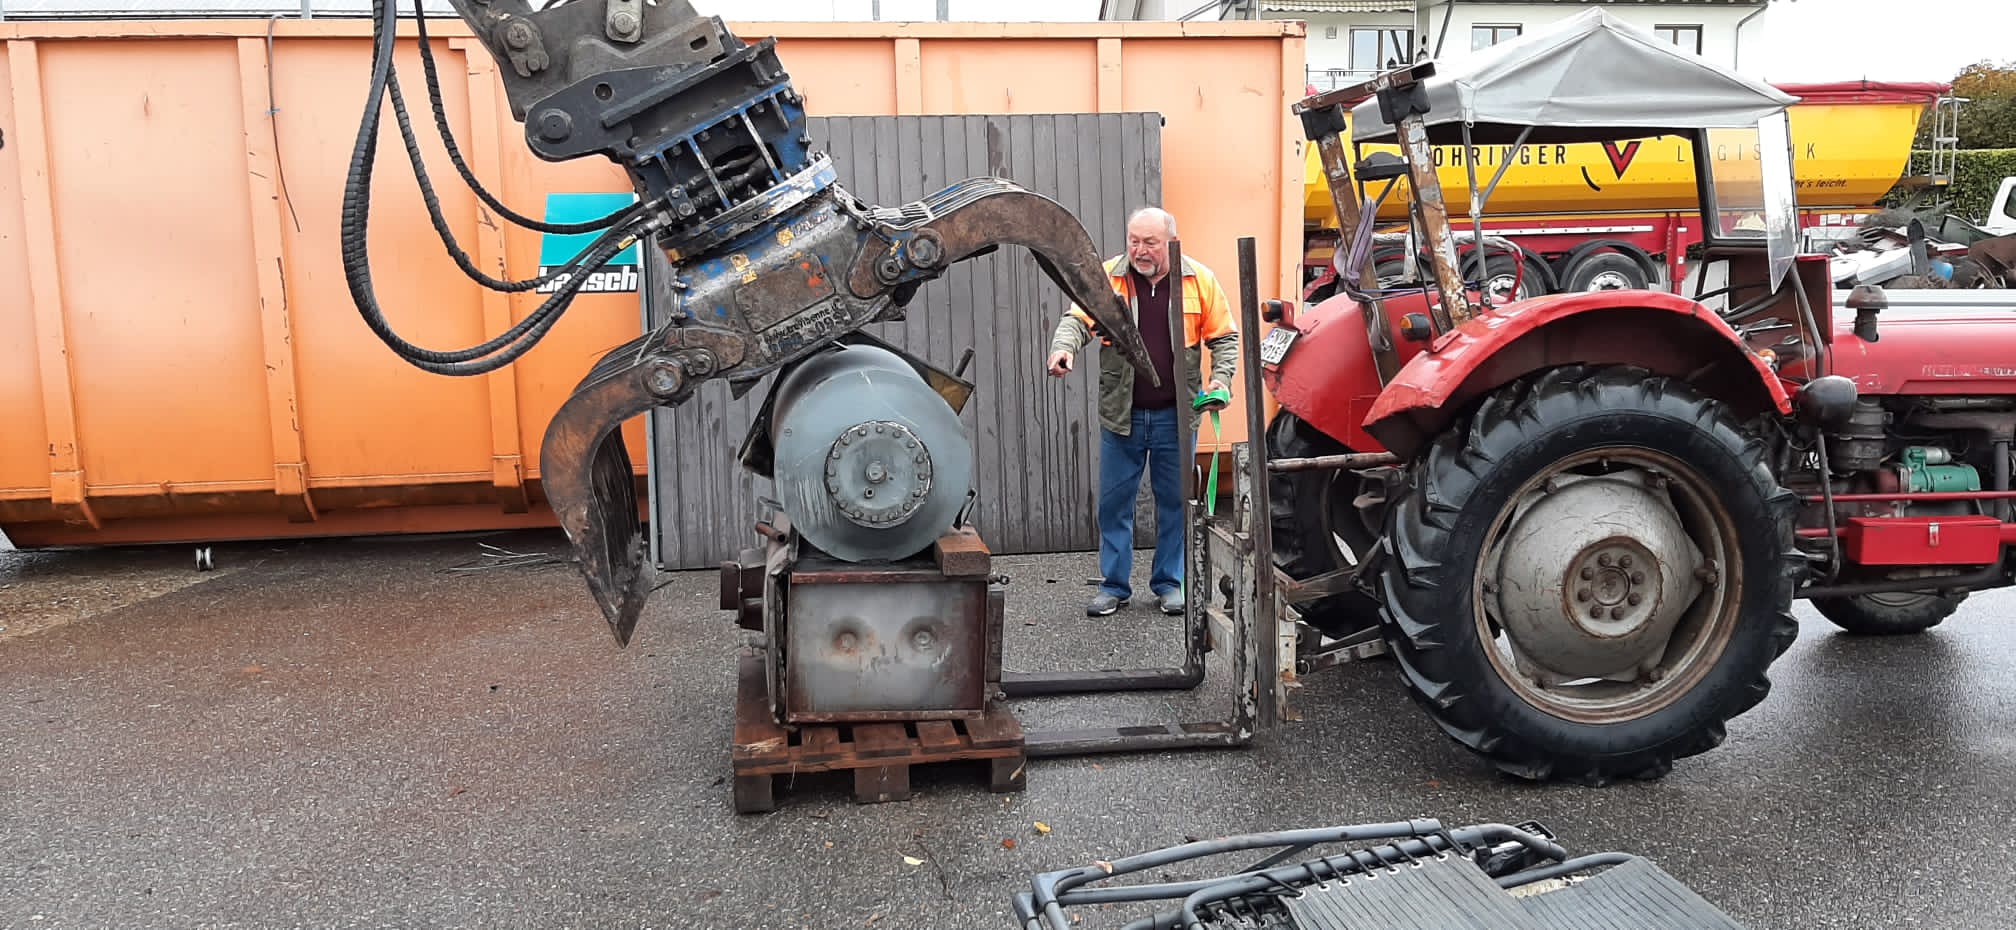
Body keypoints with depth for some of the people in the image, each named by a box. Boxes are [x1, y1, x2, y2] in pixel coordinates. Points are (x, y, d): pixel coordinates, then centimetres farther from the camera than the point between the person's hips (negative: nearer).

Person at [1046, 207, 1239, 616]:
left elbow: (1224, 337, 6)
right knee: (1114, 501, 6)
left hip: (1176, 414, 0)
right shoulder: (1108, 277, -2)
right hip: (1121, 414, 0)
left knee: (1175, 500, 9)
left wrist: (1221, 380, -7)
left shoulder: (1199, 280, 0)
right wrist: (1064, 346, -28)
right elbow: (1078, 318, -7)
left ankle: (1170, 582, 23)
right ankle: (1114, 585, 18)